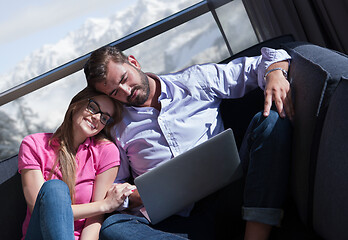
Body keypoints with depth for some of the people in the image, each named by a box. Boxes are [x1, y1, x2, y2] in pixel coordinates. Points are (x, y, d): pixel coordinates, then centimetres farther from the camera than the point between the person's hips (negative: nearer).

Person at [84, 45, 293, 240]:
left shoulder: (195, 81, 12)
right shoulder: (117, 128, 14)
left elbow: (257, 65, 12)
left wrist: (276, 73, -11)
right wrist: (135, 196, -6)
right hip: (176, 219, 0)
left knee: (270, 120, -20)